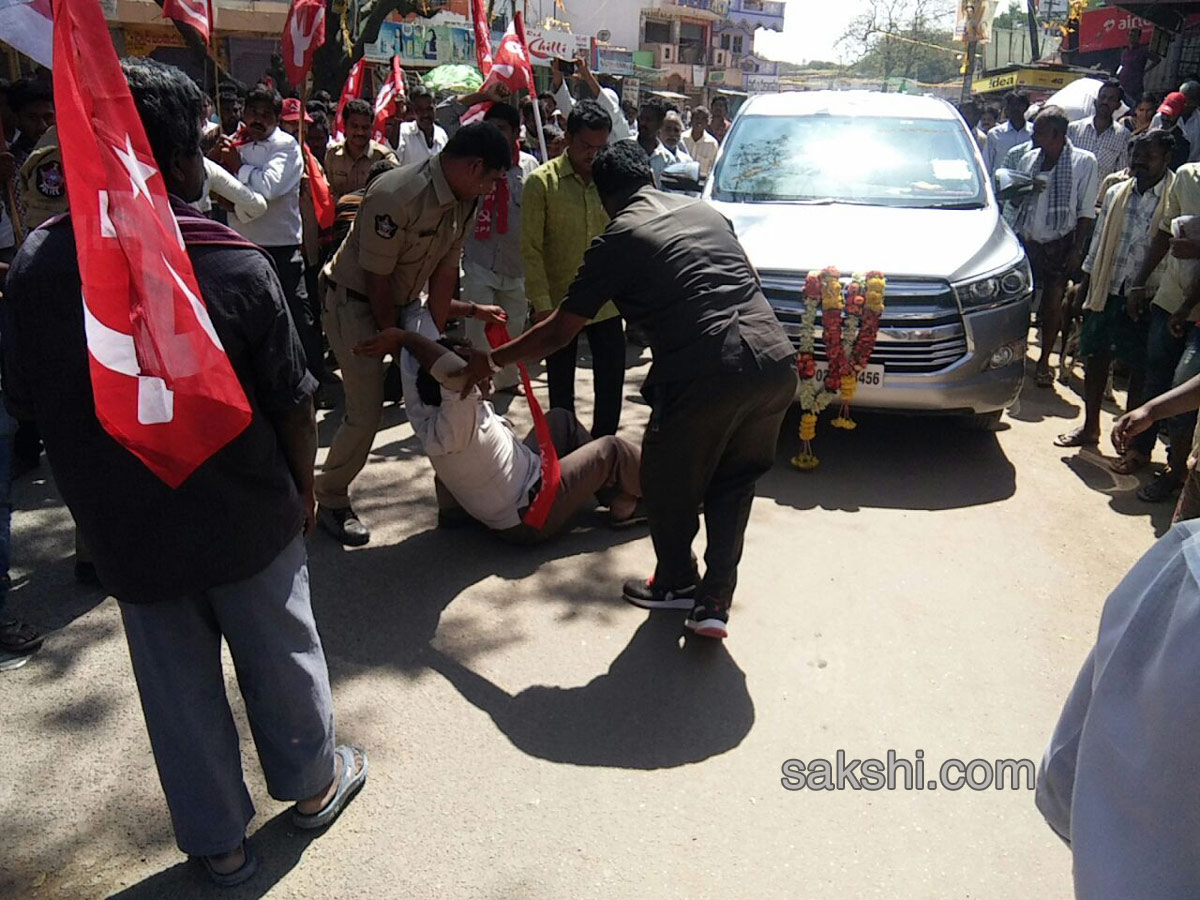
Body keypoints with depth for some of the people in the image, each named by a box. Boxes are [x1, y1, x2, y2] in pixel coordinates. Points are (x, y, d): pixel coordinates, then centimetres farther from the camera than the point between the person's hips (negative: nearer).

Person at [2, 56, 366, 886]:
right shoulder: (236, 267, -19)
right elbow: (292, 406, -13)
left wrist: (108, 479, 14)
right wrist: (305, 482, 4)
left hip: (126, 526, 3)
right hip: (248, 515, -2)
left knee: (178, 686, 17)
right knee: (280, 655, 19)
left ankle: (218, 841, 35)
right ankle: (313, 783, 42)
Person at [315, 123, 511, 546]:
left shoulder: (463, 200, -5)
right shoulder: (396, 195, -30)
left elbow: (445, 272, -3)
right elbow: (377, 280, -24)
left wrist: (432, 338, -4)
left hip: (403, 302, 8)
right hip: (354, 301, -7)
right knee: (366, 411, -10)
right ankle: (331, 501, 12)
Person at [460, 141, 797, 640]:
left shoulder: (617, 239, 5)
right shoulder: (705, 210, 21)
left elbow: (559, 331, 7)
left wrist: (490, 360, 19)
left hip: (705, 375, -6)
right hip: (777, 361, 6)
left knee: (667, 483, 19)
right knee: (733, 482, 23)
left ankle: (676, 583, 37)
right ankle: (714, 602, 19)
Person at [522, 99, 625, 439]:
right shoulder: (542, 181, -7)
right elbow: (531, 248, -9)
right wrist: (541, 304, -15)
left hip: (607, 302, 2)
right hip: (560, 303, -2)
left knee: (611, 380, 7)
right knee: (561, 387, 10)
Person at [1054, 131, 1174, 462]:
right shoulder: (1116, 193, 10)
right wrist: (1085, 281, 16)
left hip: (1144, 298, -5)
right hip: (1105, 290, 5)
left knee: (1140, 368, 2)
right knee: (1095, 357, 12)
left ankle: (1137, 444, 12)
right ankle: (1090, 427, 29)